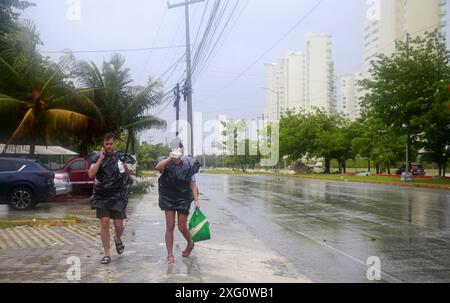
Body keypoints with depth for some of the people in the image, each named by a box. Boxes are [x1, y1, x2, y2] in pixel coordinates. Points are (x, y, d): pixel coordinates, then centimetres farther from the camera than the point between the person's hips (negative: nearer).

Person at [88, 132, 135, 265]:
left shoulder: (122, 157, 1)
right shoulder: (97, 157, 5)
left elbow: (131, 172, -13)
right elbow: (91, 174, -6)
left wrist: (127, 168, -36)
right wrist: (100, 159, -13)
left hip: (118, 196, -1)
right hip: (101, 196, 1)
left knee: (119, 225, 0)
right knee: (104, 223, -6)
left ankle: (118, 239, 36)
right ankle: (107, 255, 5)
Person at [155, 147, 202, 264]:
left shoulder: (188, 165, -8)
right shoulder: (166, 163, -8)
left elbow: (193, 184, -5)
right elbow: (157, 167, -31)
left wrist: (196, 200, -10)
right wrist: (170, 158, -37)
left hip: (183, 199, 0)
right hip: (168, 198, 1)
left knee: (182, 227, 5)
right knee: (170, 226, -3)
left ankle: (190, 244, 36)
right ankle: (170, 254, 7)